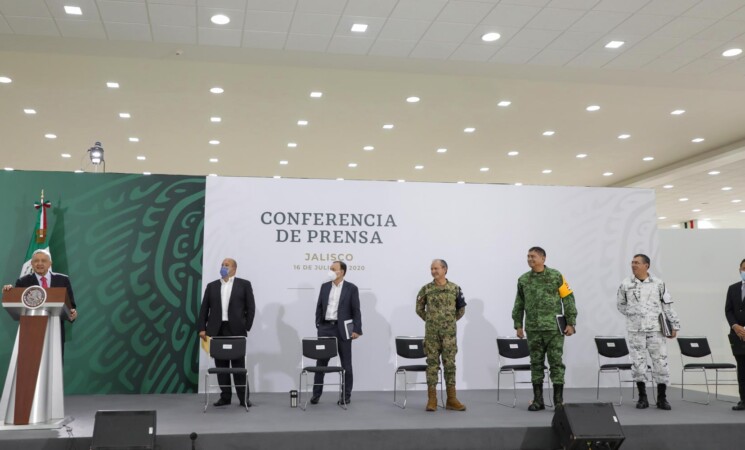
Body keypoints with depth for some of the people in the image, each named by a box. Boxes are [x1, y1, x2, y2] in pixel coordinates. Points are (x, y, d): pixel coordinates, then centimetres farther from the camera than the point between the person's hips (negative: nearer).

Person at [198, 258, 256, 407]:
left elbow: (251, 307, 2)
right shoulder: (212, 286, 13)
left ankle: (243, 398, 3)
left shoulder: (244, 284, 5)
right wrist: (202, 328, -1)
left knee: (239, 364, -1)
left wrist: (246, 327, -5)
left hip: (236, 330, -3)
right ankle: (225, 396, 12)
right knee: (221, 364, 5)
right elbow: (204, 309, 9)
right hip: (217, 330, 3)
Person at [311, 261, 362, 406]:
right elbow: (319, 307, 12)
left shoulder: (351, 288, -2)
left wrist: (356, 330, -10)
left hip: (342, 329, -3)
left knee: (346, 363, 5)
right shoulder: (324, 286, 9)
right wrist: (318, 325, 5)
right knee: (321, 361, 5)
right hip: (325, 328, 3)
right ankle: (316, 393, 13)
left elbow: (356, 311, -5)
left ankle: (346, 395, 14)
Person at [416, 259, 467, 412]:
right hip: (431, 333, 0)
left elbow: (461, 309, 12)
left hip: (449, 333, 0)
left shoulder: (455, 288, 1)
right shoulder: (426, 289, 0)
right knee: (432, 364, 1)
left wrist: (451, 321, 10)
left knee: (449, 364, 3)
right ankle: (432, 400, 6)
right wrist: (430, 320, 10)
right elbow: (419, 309, 11)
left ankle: (451, 399, 9)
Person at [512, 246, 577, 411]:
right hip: (533, 329, 3)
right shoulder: (523, 280, 7)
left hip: (554, 328, -3)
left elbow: (568, 299, -2)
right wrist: (518, 325, 10)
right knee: (536, 363, 7)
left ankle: (558, 400, 7)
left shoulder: (556, 276, -3)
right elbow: (519, 304, 14)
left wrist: (570, 323, -7)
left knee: (556, 362, 0)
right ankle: (538, 400, 15)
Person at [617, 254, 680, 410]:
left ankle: (662, 398, 11)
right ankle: (642, 397, 13)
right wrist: (632, 314, 3)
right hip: (635, 330, 0)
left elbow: (668, 306, 6)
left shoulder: (658, 283, 2)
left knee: (661, 362, 0)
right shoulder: (626, 284, 2)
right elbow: (620, 304, 15)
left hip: (656, 329, 0)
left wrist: (674, 325, 4)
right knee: (637, 362, 1)